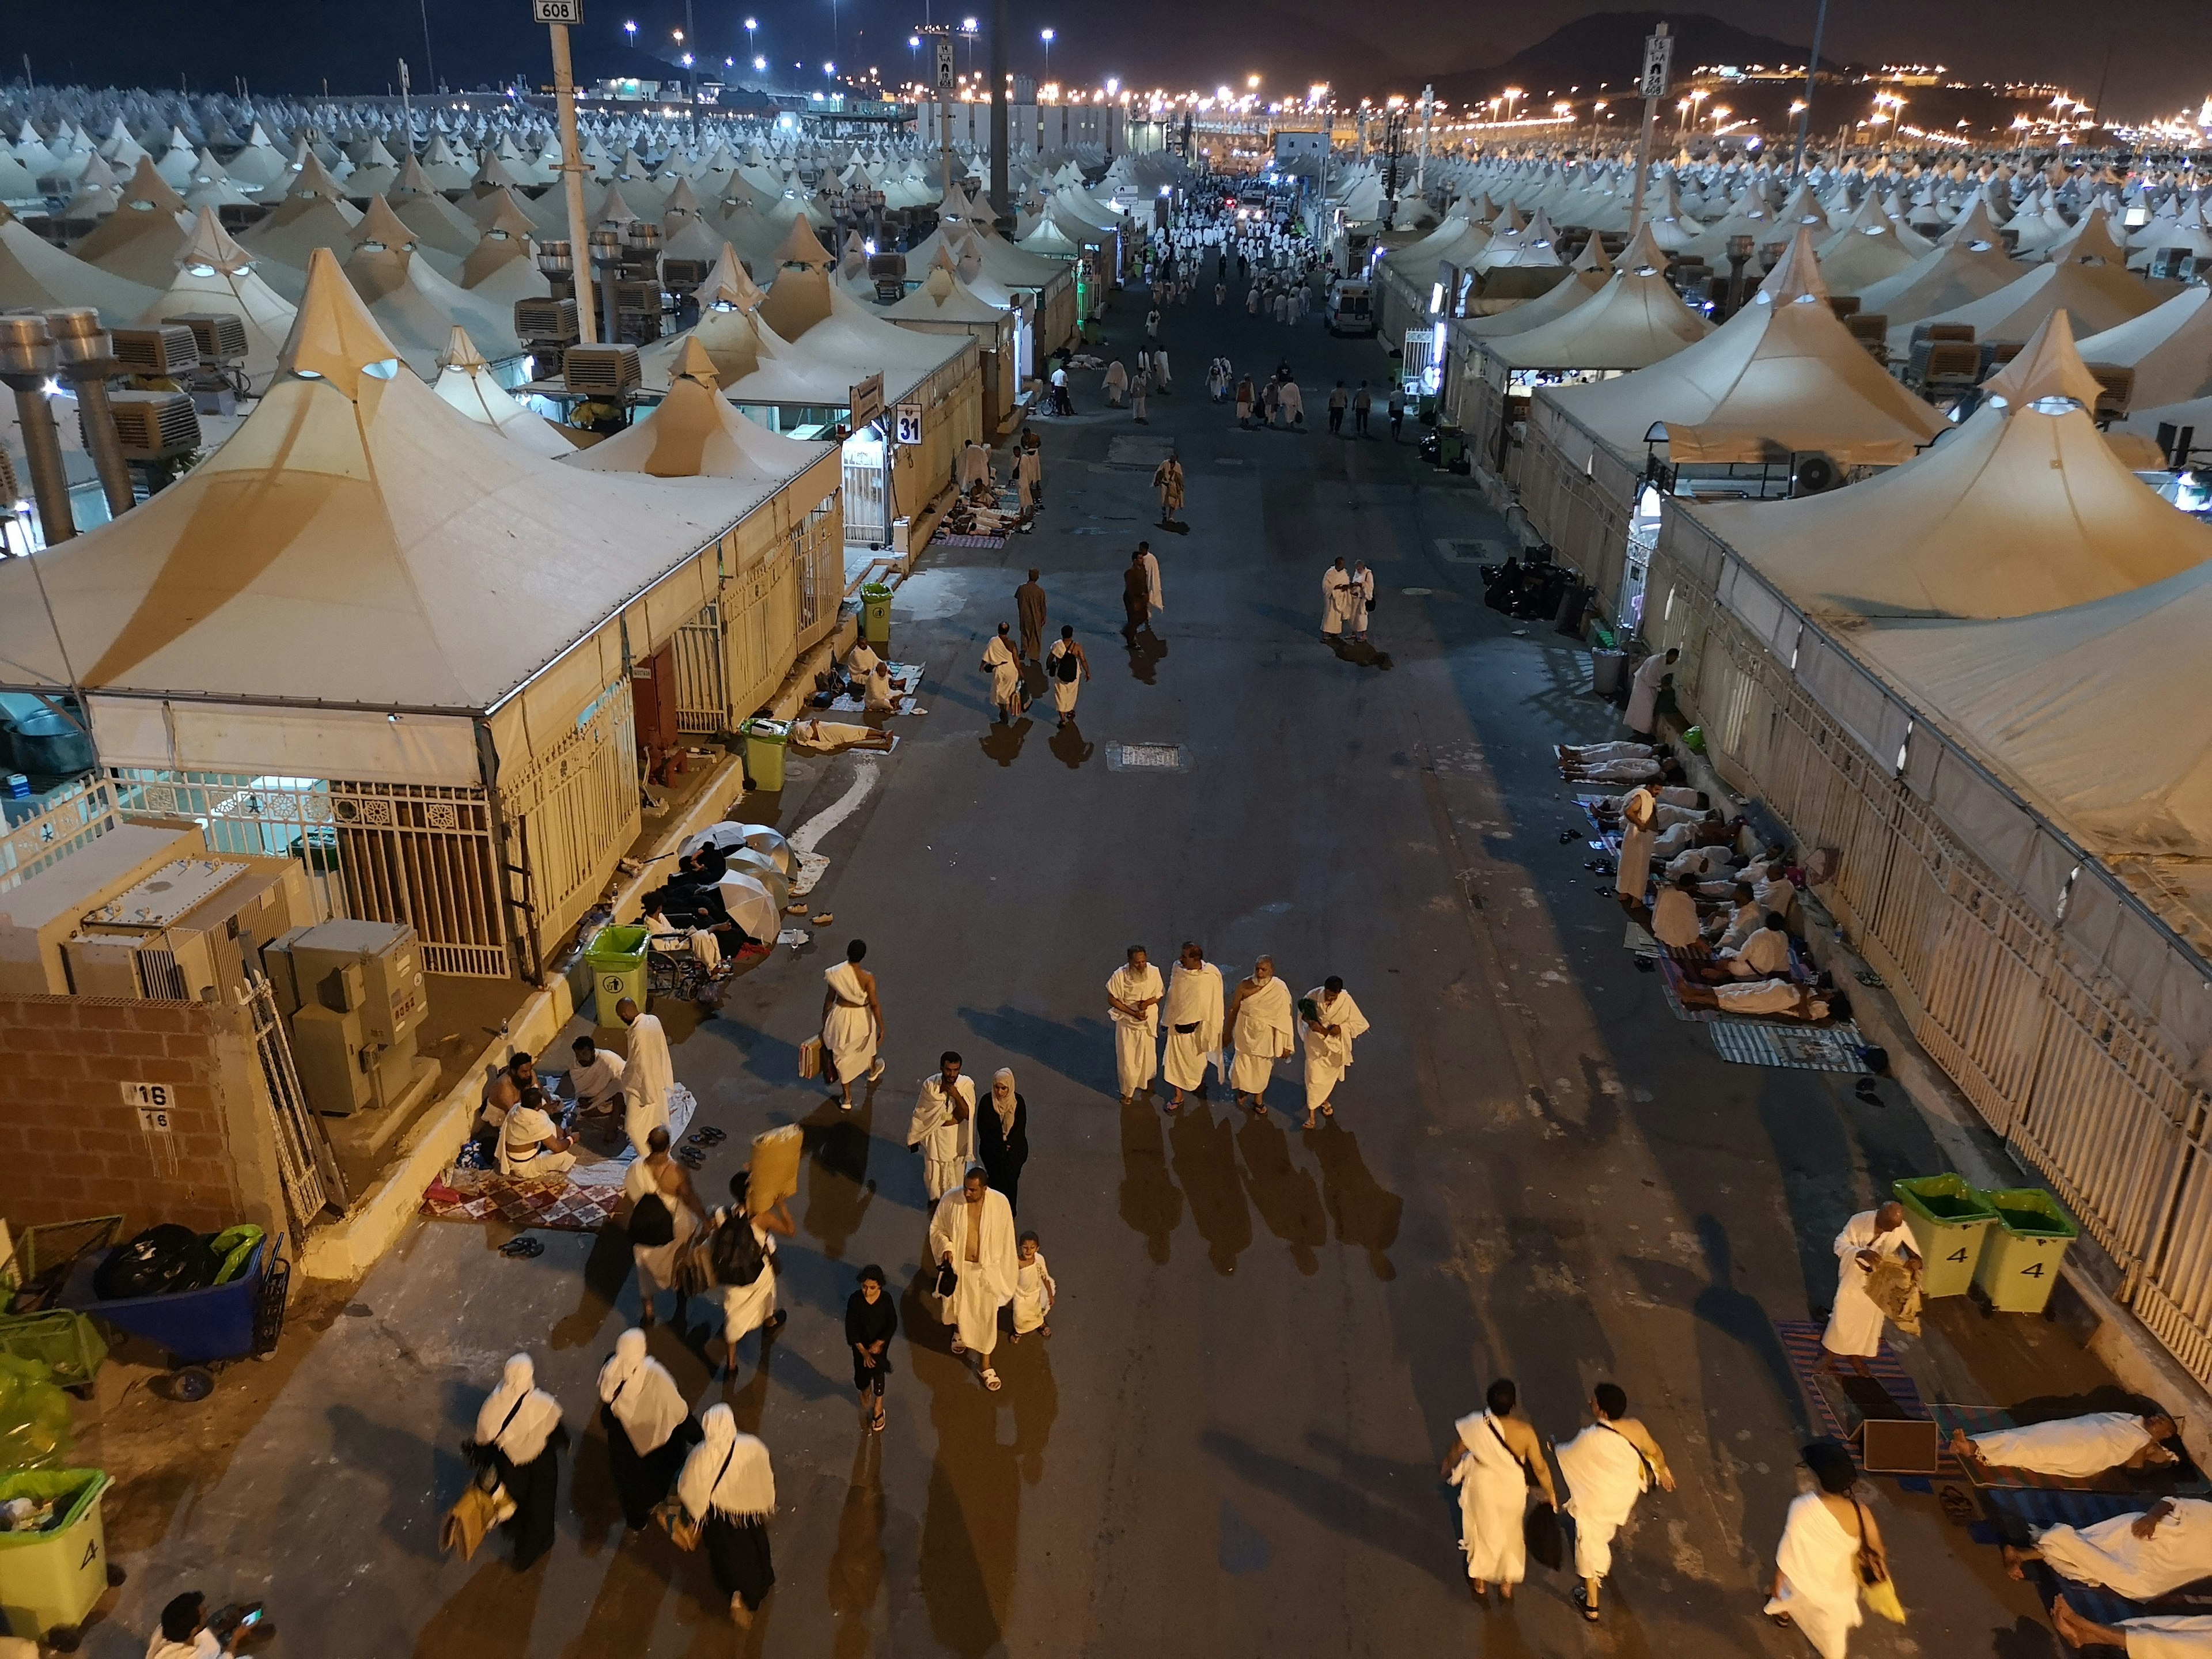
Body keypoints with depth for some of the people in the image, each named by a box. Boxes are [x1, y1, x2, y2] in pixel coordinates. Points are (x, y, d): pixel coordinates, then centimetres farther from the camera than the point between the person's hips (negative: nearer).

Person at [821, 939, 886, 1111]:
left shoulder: (835, 974, -16)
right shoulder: (867, 978, -25)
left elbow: (829, 1000, -4)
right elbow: (875, 1004, -19)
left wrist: (824, 1022, 11)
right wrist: (882, 1029, -9)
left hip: (840, 1017, 1)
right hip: (861, 1018, -1)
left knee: (842, 1055, 19)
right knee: (870, 1039, 34)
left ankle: (847, 1098, 27)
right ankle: (873, 1071, 63)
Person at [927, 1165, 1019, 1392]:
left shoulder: (1000, 1203, -23)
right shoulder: (950, 1201, -22)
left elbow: (1005, 1238, -10)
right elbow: (937, 1229, -4)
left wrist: (1005, 1270, -3)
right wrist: (946, 1248, -21)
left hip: (987, 1268, -1)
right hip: (958, 1266, 1)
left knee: (987, 1315, 12)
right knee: (958, 1307, 26)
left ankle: (985, 1362, 33)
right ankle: (959, 1331, 61)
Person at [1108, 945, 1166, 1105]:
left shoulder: (1154, 972, -19)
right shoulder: (1120, 976, -24)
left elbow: (1160, 994, -3)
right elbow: (1112, 1000, -14)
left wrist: (1148, 1002, -24)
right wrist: (1133, 1013, -21)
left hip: (1148, 1022, 2)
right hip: (1127, 1022, -2)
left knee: (1147, 1054, 21)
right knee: (1127, 1058, 7)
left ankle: (1146, 1080, 50)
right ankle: (1128, 1091, 30)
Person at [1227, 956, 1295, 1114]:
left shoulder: (1280, 991, -20)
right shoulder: (1245, 985, -14)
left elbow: (1285, 1019, -14)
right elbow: (1234, 1009, 0)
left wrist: (1285, 1045, -11)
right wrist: (1229, 1032, 8)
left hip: (1265, 1035, -1)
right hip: (1245, 1032, 1)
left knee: (1262, 1068, 16)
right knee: (1243, 1064, 11)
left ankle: (1258, 1099, 40)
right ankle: (1242, 1089, 44)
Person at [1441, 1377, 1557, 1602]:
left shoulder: (1476, 1426, -30)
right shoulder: (1524, 1431, -31)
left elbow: (1456, 1451, -10)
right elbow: (1540, 1467, -18)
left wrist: (1447, 1468, 12)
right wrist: (1550, 1493, 2)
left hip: (1483, 1486, 0)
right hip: (1512, 1489, 0)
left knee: (1483, 1531, 27)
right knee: (1510, 1534, 28)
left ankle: (1480, 1582, 47)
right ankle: (1507, 1584, 47)